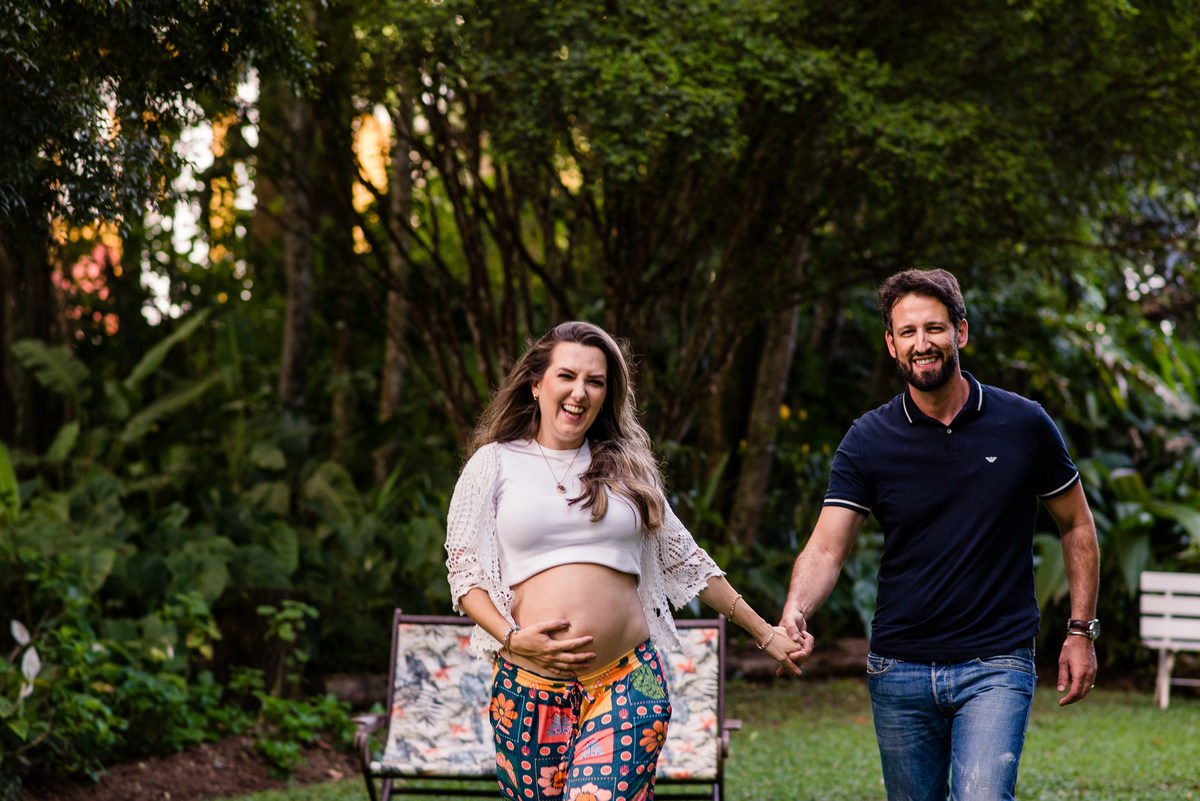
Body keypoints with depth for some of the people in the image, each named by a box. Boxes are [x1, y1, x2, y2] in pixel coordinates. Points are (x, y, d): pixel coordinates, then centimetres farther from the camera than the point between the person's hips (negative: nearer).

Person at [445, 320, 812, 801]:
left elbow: (684, 560, 22)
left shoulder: (626, 467, 15)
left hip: (627, 686, 0)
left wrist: (766, 635, 23)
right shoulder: (495, 463, 9)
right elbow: (464, 571, 7)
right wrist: (513, 637, -9)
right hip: (529, 688, 0)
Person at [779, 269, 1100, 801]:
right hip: (898, 671, 2)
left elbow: (1076, 525, 10)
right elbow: (827, 547, -9)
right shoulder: (868, 441, -2)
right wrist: (796, 610, -30)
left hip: (994, 666, -2)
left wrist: (1081, 631, 4)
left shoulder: (1023, 425, -2)